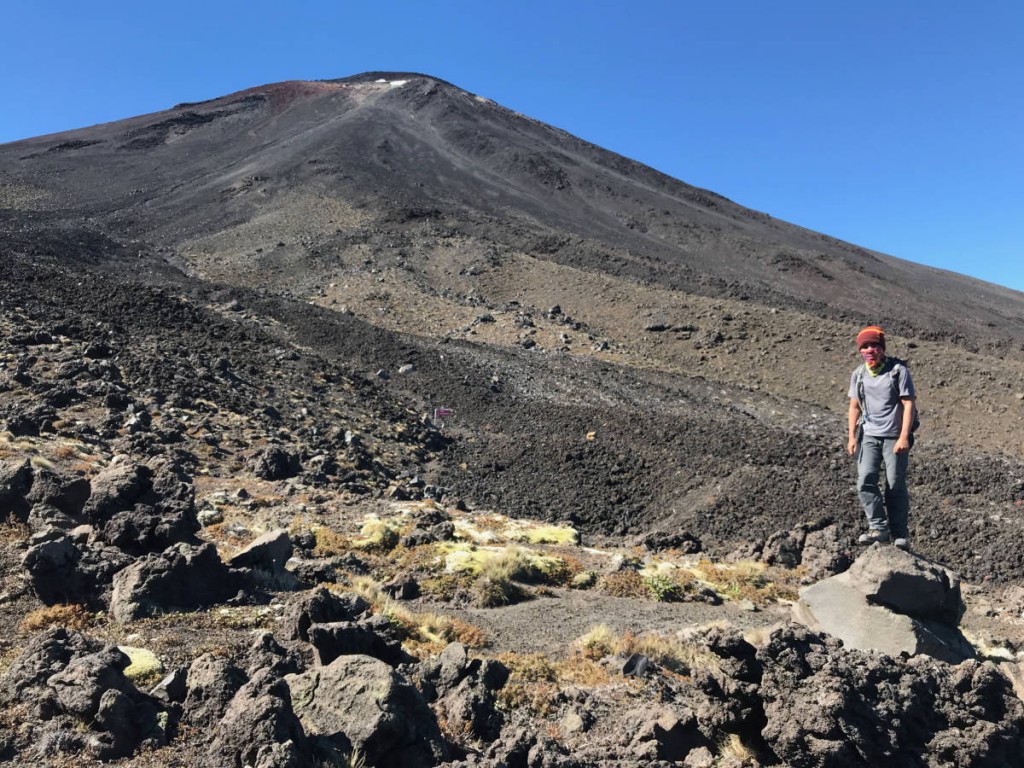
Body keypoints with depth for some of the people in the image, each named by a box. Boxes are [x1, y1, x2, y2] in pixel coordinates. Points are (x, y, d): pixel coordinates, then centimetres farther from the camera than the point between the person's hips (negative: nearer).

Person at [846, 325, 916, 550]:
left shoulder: (899, 370, -6)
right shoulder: (858, 374, 7)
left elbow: (908, 404, -9)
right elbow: (854, 406, 12)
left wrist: (904, 437, -16)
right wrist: (852, 437, 5)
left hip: (894, 437, -3)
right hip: (869, 436, 4)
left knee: (896, 486, 1)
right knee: (865, 481, -11)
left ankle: (900, 534, 14)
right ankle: (879, 528, -4)